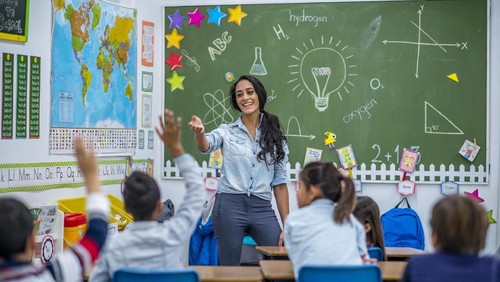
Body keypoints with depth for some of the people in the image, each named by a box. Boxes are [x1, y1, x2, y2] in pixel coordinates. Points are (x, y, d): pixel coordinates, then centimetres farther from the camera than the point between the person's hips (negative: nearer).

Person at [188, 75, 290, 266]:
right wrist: (199, 133, -42)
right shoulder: (227, 132, 4)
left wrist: (287, 226, 5)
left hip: (262, 208, 2)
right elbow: (206, 146, -18)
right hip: (230, 206, -2)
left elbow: (280, 183, 9)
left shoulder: (275, 137, 9)